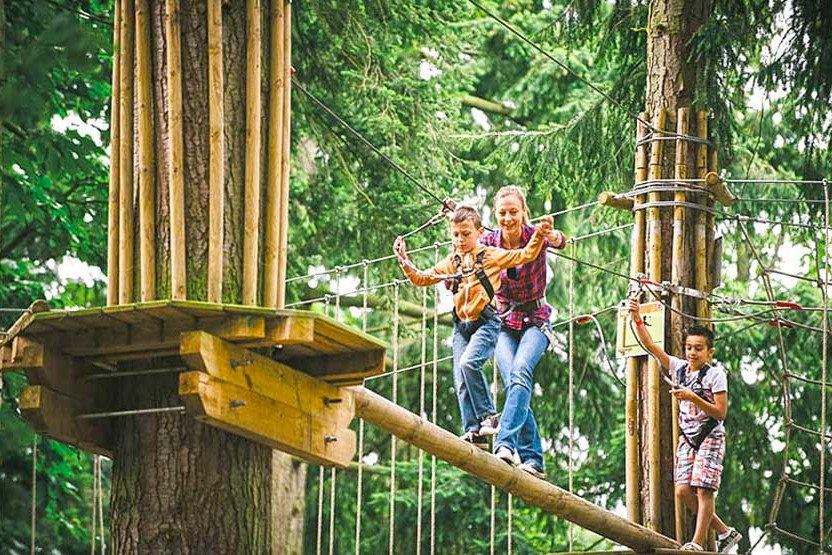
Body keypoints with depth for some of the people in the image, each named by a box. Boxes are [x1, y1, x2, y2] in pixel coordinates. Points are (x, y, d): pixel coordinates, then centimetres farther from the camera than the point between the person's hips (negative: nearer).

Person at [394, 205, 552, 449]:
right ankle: (474, 432, 1)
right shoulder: (451, 263, 14)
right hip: (462, 325, 6)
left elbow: (525, 255, -4)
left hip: (486, 321, -6)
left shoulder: (492, 256, 1)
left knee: (469, 362, -27)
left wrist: (539, 235, -18)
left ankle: (488, 416, -18)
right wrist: (404, 261, 8)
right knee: (460, 381, -1)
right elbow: (421, 279, 20)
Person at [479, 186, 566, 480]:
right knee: (513, 381, -18)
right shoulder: (489, 242, -5)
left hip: (535, 321, -2)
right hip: (504, 323, 2)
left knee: (520, 371, -29)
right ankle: (532, 456, -15)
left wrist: (554, 237, -58)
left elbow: (560, 242, -34)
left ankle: (506, 442, -42)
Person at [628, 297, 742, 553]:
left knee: (703, 490, -11)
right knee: (683, 491, -2)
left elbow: (720, 413, -12)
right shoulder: (679, 368, 7)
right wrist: (637, 318, -8)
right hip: (687, 437, 6)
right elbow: (650, 346, 3)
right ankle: (724, 532, 11)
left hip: (710, 437, -6)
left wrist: (693, 398, -22)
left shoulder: (715, 375, -8)